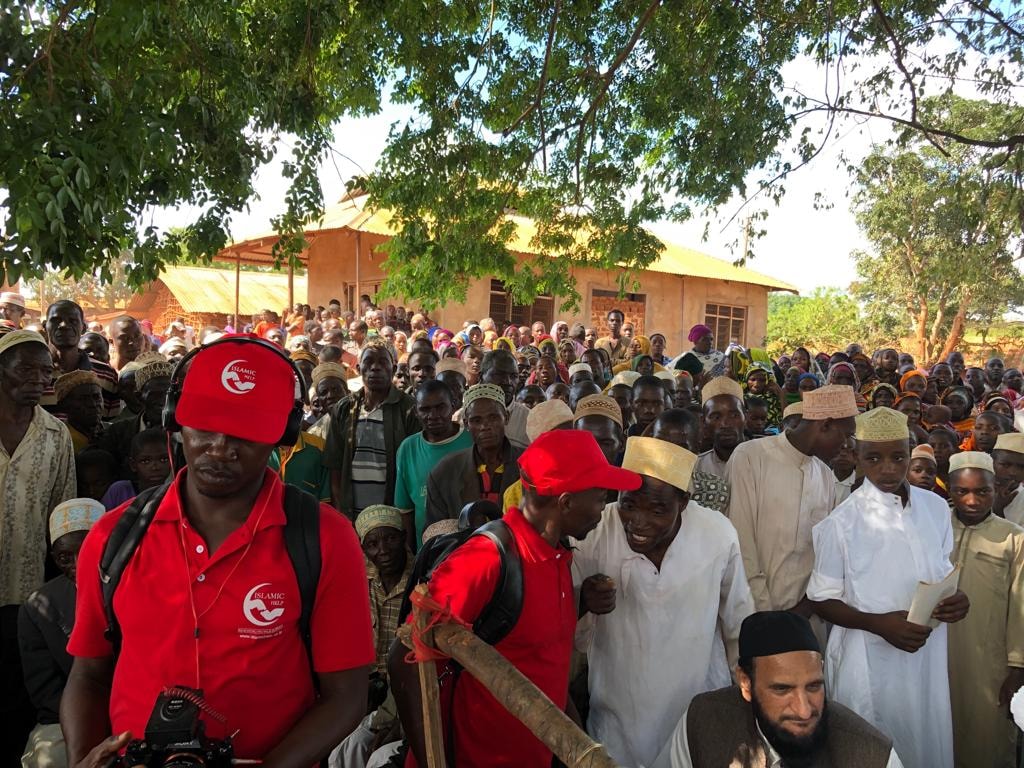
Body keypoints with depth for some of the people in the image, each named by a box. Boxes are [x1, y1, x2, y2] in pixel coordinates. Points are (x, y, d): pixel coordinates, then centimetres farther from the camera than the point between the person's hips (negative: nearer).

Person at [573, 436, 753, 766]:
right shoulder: (591, 533, -22)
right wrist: (583, 603, -31)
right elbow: (573, 638, -10)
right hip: (619, 717, -1)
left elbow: (739, 623, -1)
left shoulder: (719, 534, -18)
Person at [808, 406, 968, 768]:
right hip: (870, 660, -4)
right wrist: (878, 623, -23)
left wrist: (954, 600, -10)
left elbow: (944, 575, 12)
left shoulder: (936, 508, -1)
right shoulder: (842, 522, -15)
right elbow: (822, 601, -8)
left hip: (927, 655, 4)